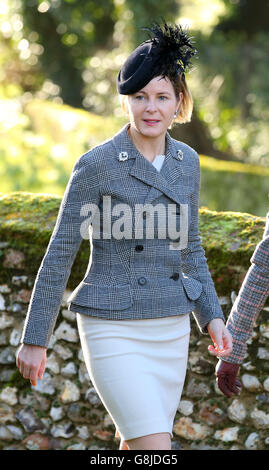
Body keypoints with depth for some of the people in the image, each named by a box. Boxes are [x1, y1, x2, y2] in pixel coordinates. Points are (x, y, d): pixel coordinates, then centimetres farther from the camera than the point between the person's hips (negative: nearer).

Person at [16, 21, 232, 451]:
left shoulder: (187, 162, 6)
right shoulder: (97, 165, -11)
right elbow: (59, 254, -8)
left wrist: (211, 317, 6)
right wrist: (34, 340, -6)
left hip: (170, 333, 6)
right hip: (113, 332, -6)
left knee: (139, 450, 14)